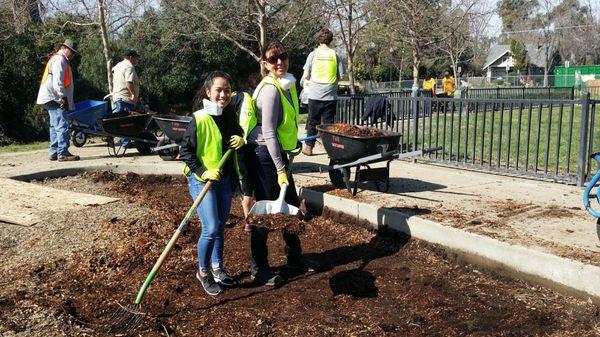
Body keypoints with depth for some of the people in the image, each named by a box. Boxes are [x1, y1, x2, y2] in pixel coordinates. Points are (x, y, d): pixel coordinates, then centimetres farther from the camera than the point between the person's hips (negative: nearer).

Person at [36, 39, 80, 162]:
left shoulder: (57, 59, 24)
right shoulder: (59, 60, -10)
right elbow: (57, 82, -20)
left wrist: (63, 98, 20)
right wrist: (63, 98, -21)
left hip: (52, 99, 11)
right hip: (54, 99, -11)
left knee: (55, 126, 13)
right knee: (63, 126, -14)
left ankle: (54, 153, 17)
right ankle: (63, 153, -16)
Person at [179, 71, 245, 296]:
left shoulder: (230, 116, 4)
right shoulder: (200, 119, -16)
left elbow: (236, 142, 20)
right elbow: (186, 151, -13)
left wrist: (241, 142, -3)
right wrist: (203, 172, -22)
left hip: (225, 179, 6)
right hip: (202, 180, -6)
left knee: (220, 226, 16)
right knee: (211, 228, -10)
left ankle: (217, 268, 32)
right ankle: (203, 272, 12)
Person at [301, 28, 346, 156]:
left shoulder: (313, 54, -2)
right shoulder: (336, 55, 0)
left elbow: (306, 75, -3)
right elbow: (341, 76, 1)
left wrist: (304, 79, 18)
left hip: (315, 95, 0)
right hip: (330, 96, 0)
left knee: (313, 122, 12)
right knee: (328, 123, 6)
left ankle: (308, 147, 20)